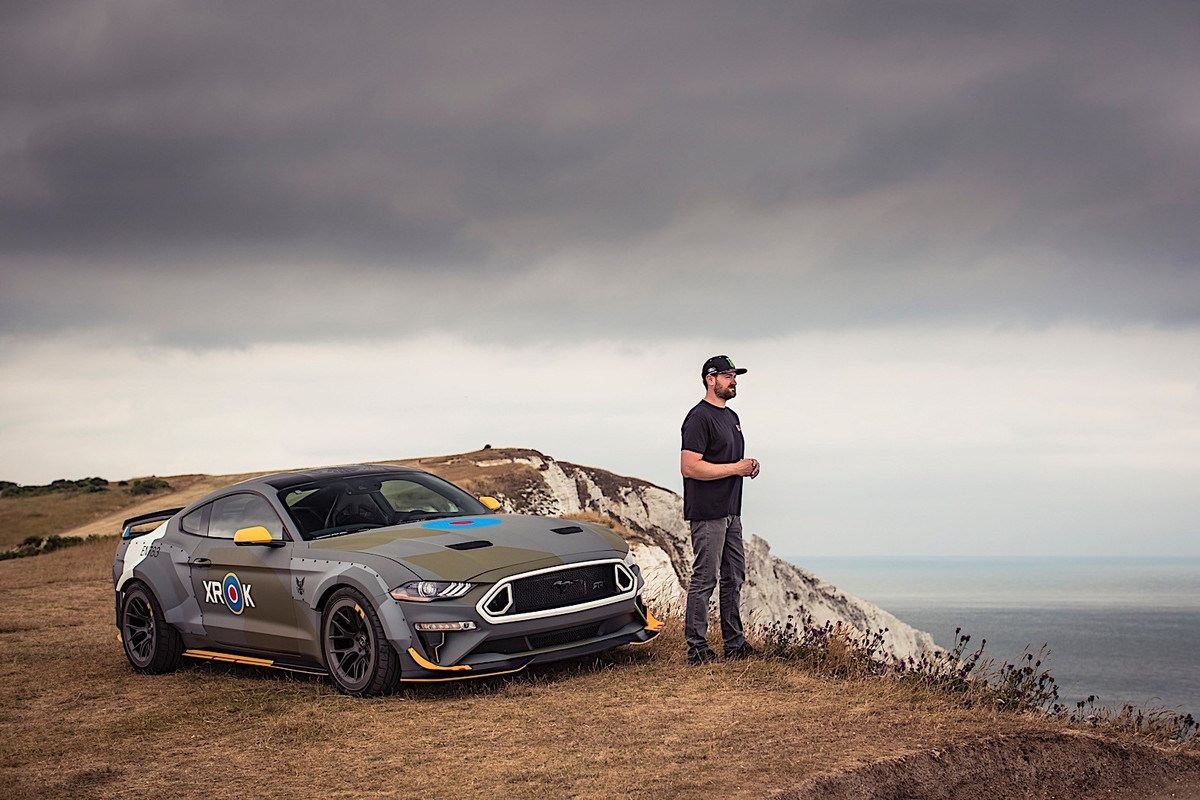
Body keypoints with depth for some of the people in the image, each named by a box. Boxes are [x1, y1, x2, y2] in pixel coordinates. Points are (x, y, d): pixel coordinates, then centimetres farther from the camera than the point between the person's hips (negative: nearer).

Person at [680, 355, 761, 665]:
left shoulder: (731, 416, 18)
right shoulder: (699, 417, -13)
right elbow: (690, 467, -21)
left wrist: (749, 466, 5)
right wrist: (736, 468, -17)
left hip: (731, 511, 10)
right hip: (707, 513, -10)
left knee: (734, 577, 13)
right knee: (704, 579, -6)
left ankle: (734, 643, 21)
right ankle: (697, 648, 0)